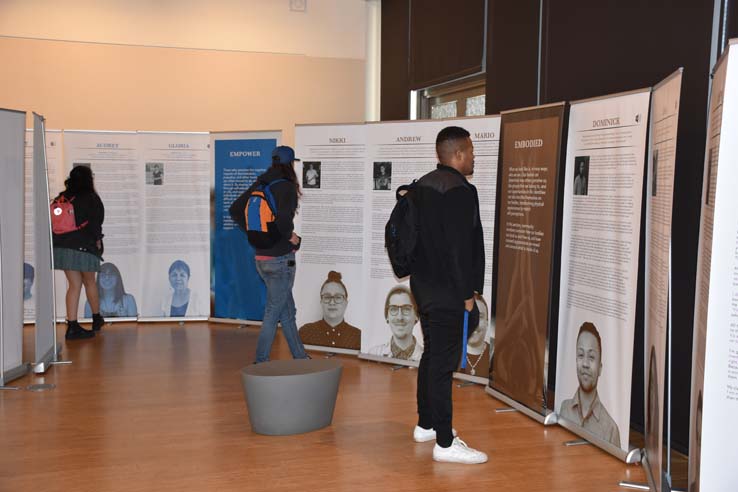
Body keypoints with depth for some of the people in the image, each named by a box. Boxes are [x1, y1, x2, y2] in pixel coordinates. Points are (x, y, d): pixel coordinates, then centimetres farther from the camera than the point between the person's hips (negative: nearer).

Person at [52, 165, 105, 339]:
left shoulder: (62, 198, 10)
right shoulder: (91, 198, -5)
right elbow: (95, 222, -10)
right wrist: (97, 240, 3)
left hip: (61, 246, 5)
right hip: (83, 248, -4)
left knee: (74, 285, 8)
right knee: (89, 282, 13)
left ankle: (72, 326, 2)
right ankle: (96, 319, 28)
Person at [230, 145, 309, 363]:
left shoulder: (259, 185, 7)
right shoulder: (287, 187, -14)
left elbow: (235, 210, 10)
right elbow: (283, 218, -31)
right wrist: (290, 235, -13)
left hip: (262, 258, 7)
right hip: (281, 258, -7)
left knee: (288, 311, 16)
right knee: (273, 313, 3)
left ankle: (300, 358, 24)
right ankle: (260, 362, 8)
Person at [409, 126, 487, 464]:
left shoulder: (423, 186, 10)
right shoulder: (460, 191, -18)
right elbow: (460, 248, -21)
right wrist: (467, 295, -15)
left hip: (424, 287, 10)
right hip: (449, 294, -9)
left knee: (431, 355, 19)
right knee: (443, 363, -5)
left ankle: (426, 424, 31)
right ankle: (445, 443, 2)